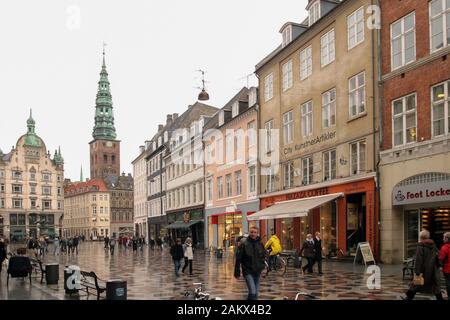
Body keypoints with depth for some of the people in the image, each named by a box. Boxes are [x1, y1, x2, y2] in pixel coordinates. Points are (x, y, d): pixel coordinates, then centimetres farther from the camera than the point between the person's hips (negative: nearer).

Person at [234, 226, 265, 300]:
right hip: (248, 272, -5)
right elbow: (238, 259, -6)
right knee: (252, 292, -17)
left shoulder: (260, 245, 4)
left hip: (257, 272, 5)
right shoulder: (244, 244, -8)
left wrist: (261, 268, 10)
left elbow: (263, 257, 16)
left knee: (255, 293, 11)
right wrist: (237, 272, -6)